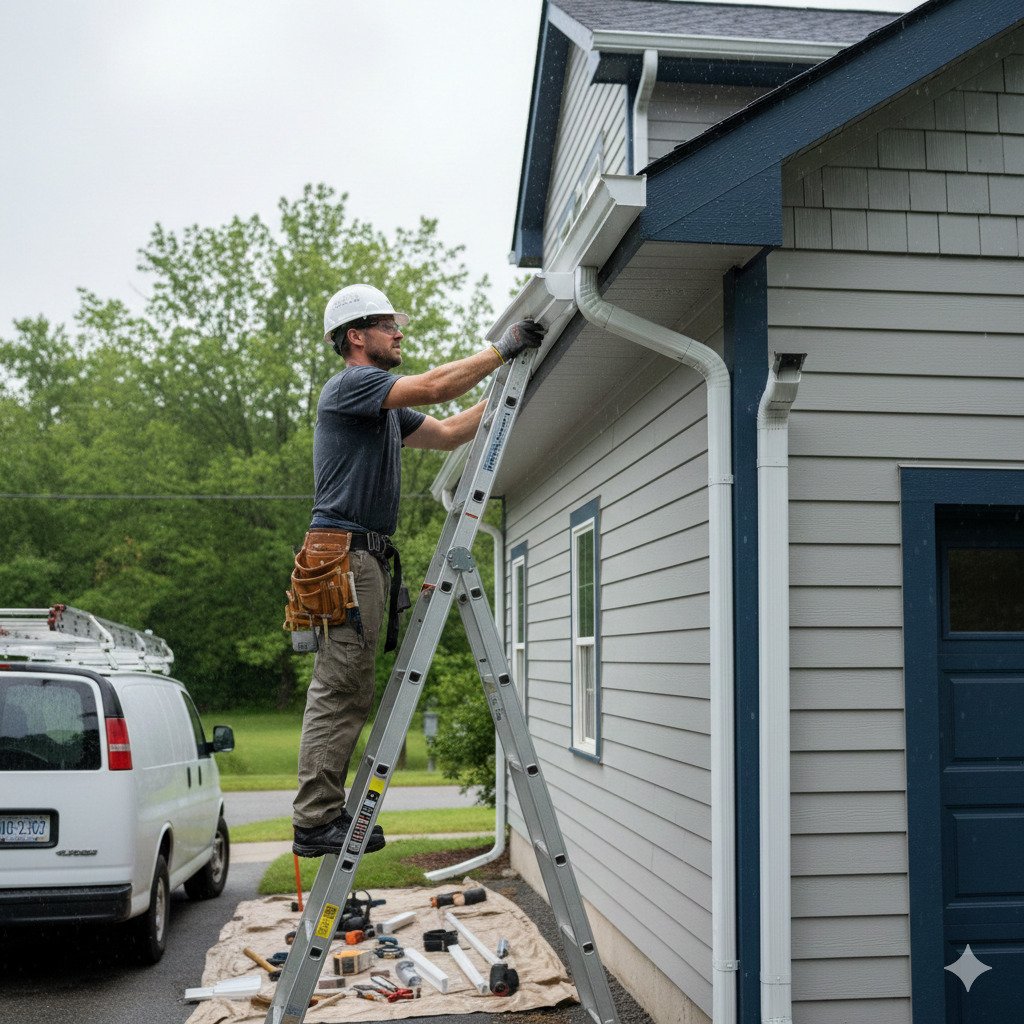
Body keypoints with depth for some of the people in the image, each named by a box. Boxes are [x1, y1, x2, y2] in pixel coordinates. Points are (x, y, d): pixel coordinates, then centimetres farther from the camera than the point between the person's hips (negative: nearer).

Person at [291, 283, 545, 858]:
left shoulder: (385, 408, 25)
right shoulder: (349, 385, -6)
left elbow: (449, 433, 25)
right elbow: (434, 387, -18)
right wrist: (502, 349, -10)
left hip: (366, 559, 10)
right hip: (344, 554, -10)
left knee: (349, 694, 9)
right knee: (339, 691, -11)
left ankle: (325, 815, 12)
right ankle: (315, 821, -8)